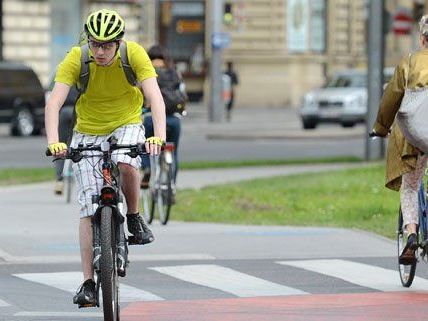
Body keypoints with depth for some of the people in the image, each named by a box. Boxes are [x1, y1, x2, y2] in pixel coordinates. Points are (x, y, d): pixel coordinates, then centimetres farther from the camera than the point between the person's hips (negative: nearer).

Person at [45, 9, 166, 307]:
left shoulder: (134, 54, -20)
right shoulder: (76, 59, -21)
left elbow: (155, 96, -29)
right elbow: (54, 102, -29)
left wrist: (159, 135, -45)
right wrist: (53, 142, -45)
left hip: (127, 125, 0)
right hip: (88, 133, 1)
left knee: (126, 165, -35)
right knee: (89, 209, -7)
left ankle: (134, 217, -6)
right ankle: (88, 282, -4)